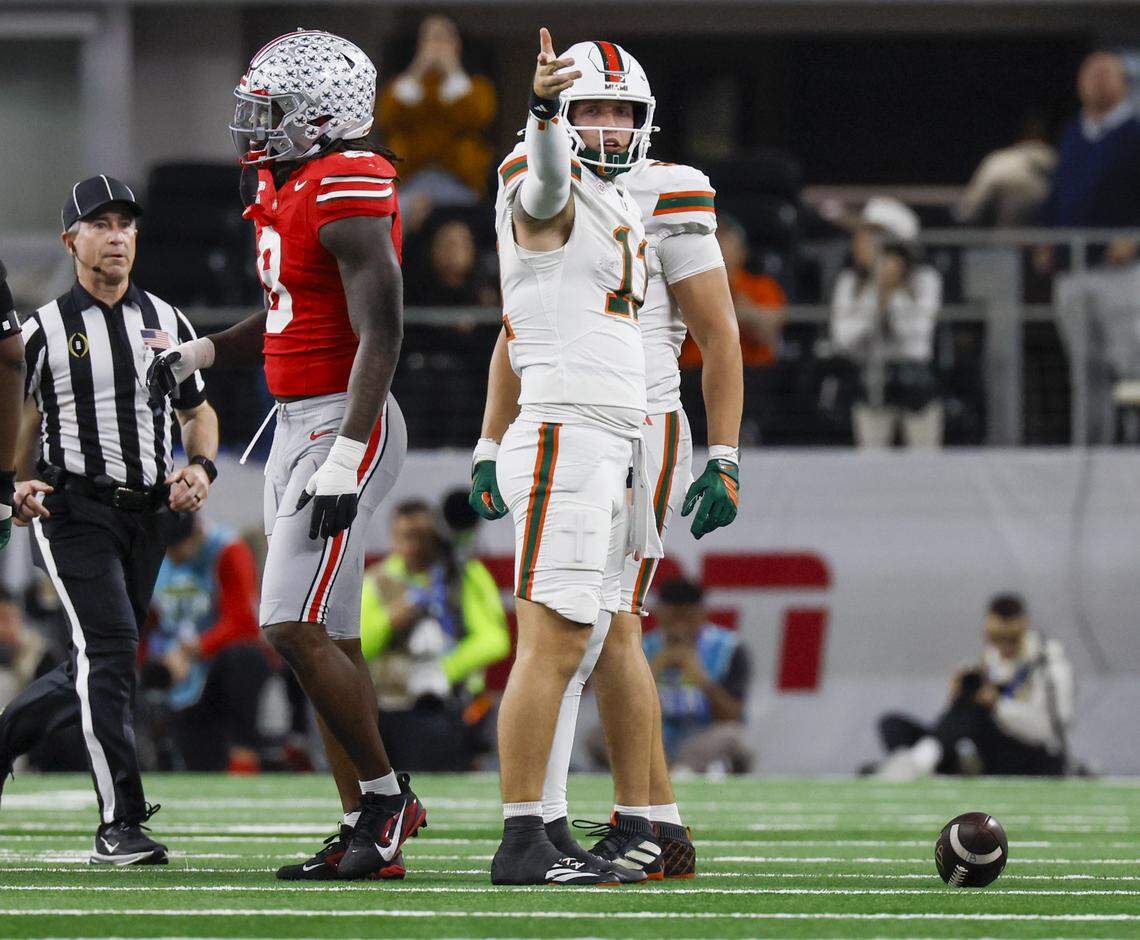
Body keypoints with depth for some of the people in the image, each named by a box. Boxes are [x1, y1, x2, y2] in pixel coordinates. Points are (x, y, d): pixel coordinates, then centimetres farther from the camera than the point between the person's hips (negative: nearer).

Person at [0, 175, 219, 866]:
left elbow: (198, 412, 22)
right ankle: (121, 823, -18)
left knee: (95, 672, 8)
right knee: (109, 647, -19)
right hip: (73, 509, -5)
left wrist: (201, 468, 1)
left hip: (149, 515, 5)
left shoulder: (168, 323, 12)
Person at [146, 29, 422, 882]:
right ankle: (369, 834, 11)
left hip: (343, 425, -10)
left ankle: (385, 793, -1)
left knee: (296, 630, -14)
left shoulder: (346, 195, -16)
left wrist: (344, 459, -27)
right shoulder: (284, 188, 14)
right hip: (297, 425, 10)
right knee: (329, 639, 8)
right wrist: (200, 355, 12)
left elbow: (380, 334, -21)